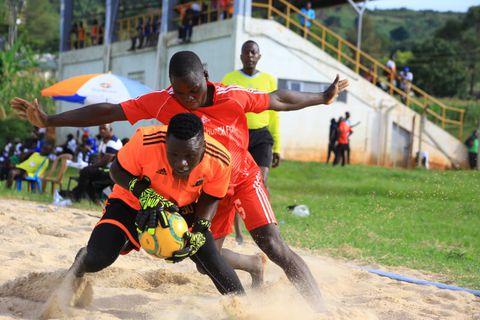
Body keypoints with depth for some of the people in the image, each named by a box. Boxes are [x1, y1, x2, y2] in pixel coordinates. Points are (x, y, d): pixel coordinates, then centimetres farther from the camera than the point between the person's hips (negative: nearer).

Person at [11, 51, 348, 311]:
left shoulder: (235, 97, -24)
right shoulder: (161, 103, -21)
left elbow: (278, 99, -7)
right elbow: (108, 112, -20)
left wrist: (323, 98, 1)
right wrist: (49, 120, -26)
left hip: (243, 178, -3)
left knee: (275, 246, -18)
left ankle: (319, 312, -19)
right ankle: (254, 267, 43)